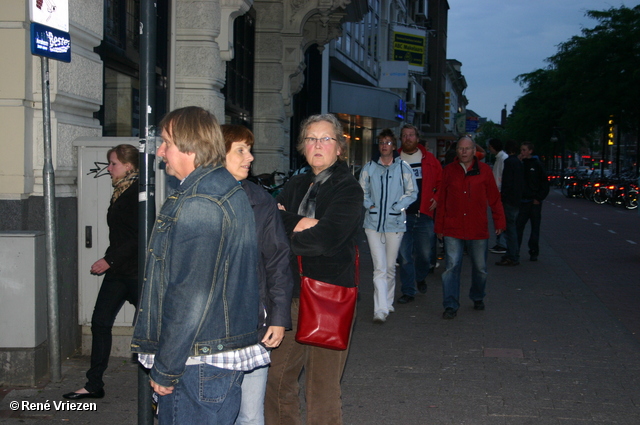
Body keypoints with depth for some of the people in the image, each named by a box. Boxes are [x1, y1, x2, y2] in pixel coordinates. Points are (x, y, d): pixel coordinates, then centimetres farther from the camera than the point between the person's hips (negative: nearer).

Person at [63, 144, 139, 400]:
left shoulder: (138, 192, -15)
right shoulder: (120, 192, 12)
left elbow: (138, 237, -20)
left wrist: (109, 259, -19)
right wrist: (109, 261, 14)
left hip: (135, 271, -9)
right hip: (118, 271, 9)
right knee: (100, 322, 7)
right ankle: (94, 385, 14)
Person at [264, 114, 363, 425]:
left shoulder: (348, 189, -5)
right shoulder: (296, 186, 14)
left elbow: (327, 239, -18)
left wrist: (286, 232, -7)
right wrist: (300, 224, -14)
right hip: (290, 294, 6)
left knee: (322, 390, 0)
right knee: (276, 380, 11)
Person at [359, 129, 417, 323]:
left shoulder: (403, 167, 1)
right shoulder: (369, 167, 7)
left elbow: (412, 192, 4)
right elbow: (362, 191, 15)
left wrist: (398, 207, -6)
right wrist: (369, 205, -1)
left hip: (395, 223, 0)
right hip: (373, 222, 1)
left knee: (390, 267, 9)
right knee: (379, 267, -7)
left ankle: (387, 303, 27)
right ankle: (381, 309, -11)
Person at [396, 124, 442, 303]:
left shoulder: (429, 159, 6)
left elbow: (441, 182, 11)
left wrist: (437, 198, -2)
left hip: (424, 215, 1)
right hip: (402, 215, -1)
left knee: (425, 253, 8)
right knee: (405, 255, 2)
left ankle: (420, 278, 38)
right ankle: (408, 291, 13)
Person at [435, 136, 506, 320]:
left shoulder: (484, 170, 3)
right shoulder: (449, 171, 5)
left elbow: (494, 199, 6)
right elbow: (442, 201, 8)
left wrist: (499, 221, 4)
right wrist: (439, 227, 7)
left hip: (478, 229, 1)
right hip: (453, 229, 0)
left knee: (480, 267, 12)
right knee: (452, 266, -6)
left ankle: (477, 297, 35)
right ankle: (450, 306, -2)